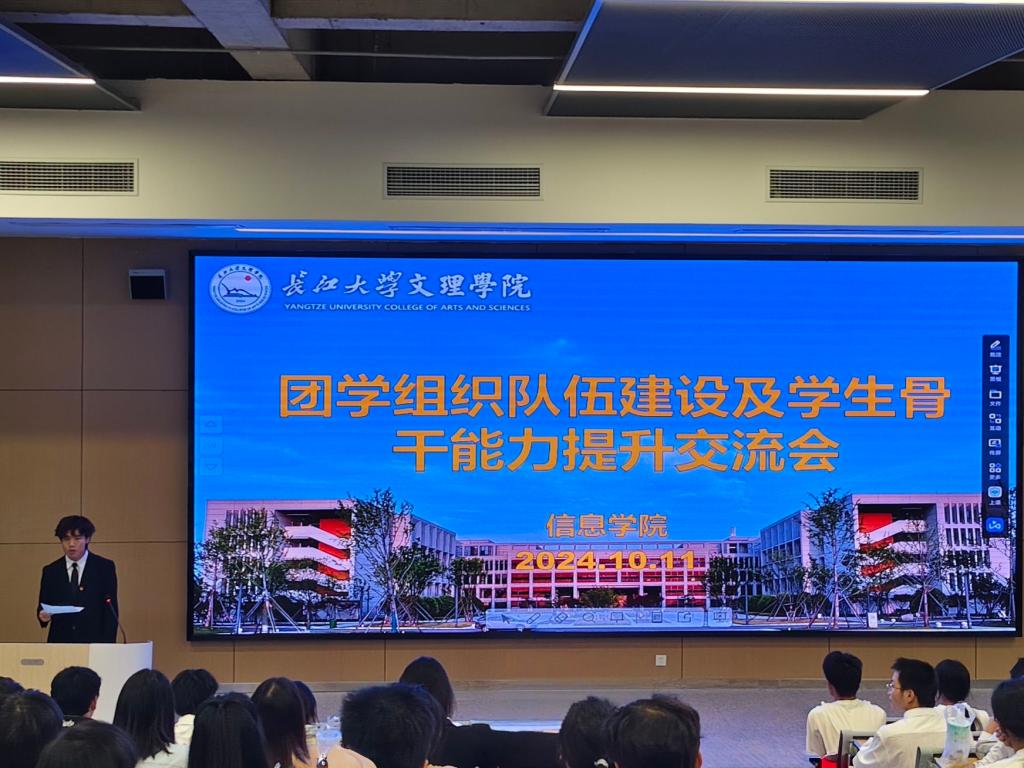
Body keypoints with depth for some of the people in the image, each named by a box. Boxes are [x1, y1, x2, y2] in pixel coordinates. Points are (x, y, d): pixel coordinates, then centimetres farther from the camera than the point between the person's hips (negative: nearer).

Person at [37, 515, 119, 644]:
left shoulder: (105, 567, 2)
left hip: (94, 643, -2)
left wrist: (107, 646, -9)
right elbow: (43, 607, 11)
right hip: (59, 642, 2)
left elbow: (111, 611, -1)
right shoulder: (50, 571, 8)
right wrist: (44, 616, -12)